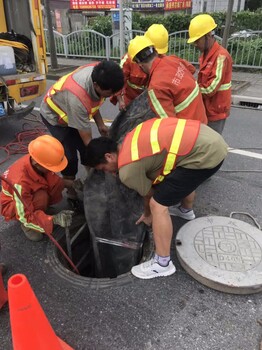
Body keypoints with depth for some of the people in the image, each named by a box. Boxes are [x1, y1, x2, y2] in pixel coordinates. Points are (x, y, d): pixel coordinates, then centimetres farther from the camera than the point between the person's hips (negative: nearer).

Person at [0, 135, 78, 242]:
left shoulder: (36, 160, -25)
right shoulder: (20, 182, -41)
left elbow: (50, 178, -5)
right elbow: (25, 217, -33)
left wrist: (67, 183, -22)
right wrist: (54, 219, -46)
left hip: (31, 193, 6)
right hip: (11, 204, -6)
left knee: (57, 184, -18)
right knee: (41, 196, -35)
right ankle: (27, 225, -6)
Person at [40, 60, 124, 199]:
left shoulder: (98, 73, -26)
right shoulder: (77, 98, -46)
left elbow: (93, 101, -2)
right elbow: (87, 139, -35)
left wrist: (100, 124, -6)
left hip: (74, 112, 7)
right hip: (54, 116, -6)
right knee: (70, 156, -9)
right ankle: (71, 192, 11)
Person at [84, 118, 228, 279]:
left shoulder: (127, 170, -11)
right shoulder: (131, 140, 15)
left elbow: (149, 194, 6)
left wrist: (148, 215, 30)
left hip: (204, 154, -10)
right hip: (210, 139, 10)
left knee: (158, 205, -5)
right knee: (183, 178, 36)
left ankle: (163, 264, 9)